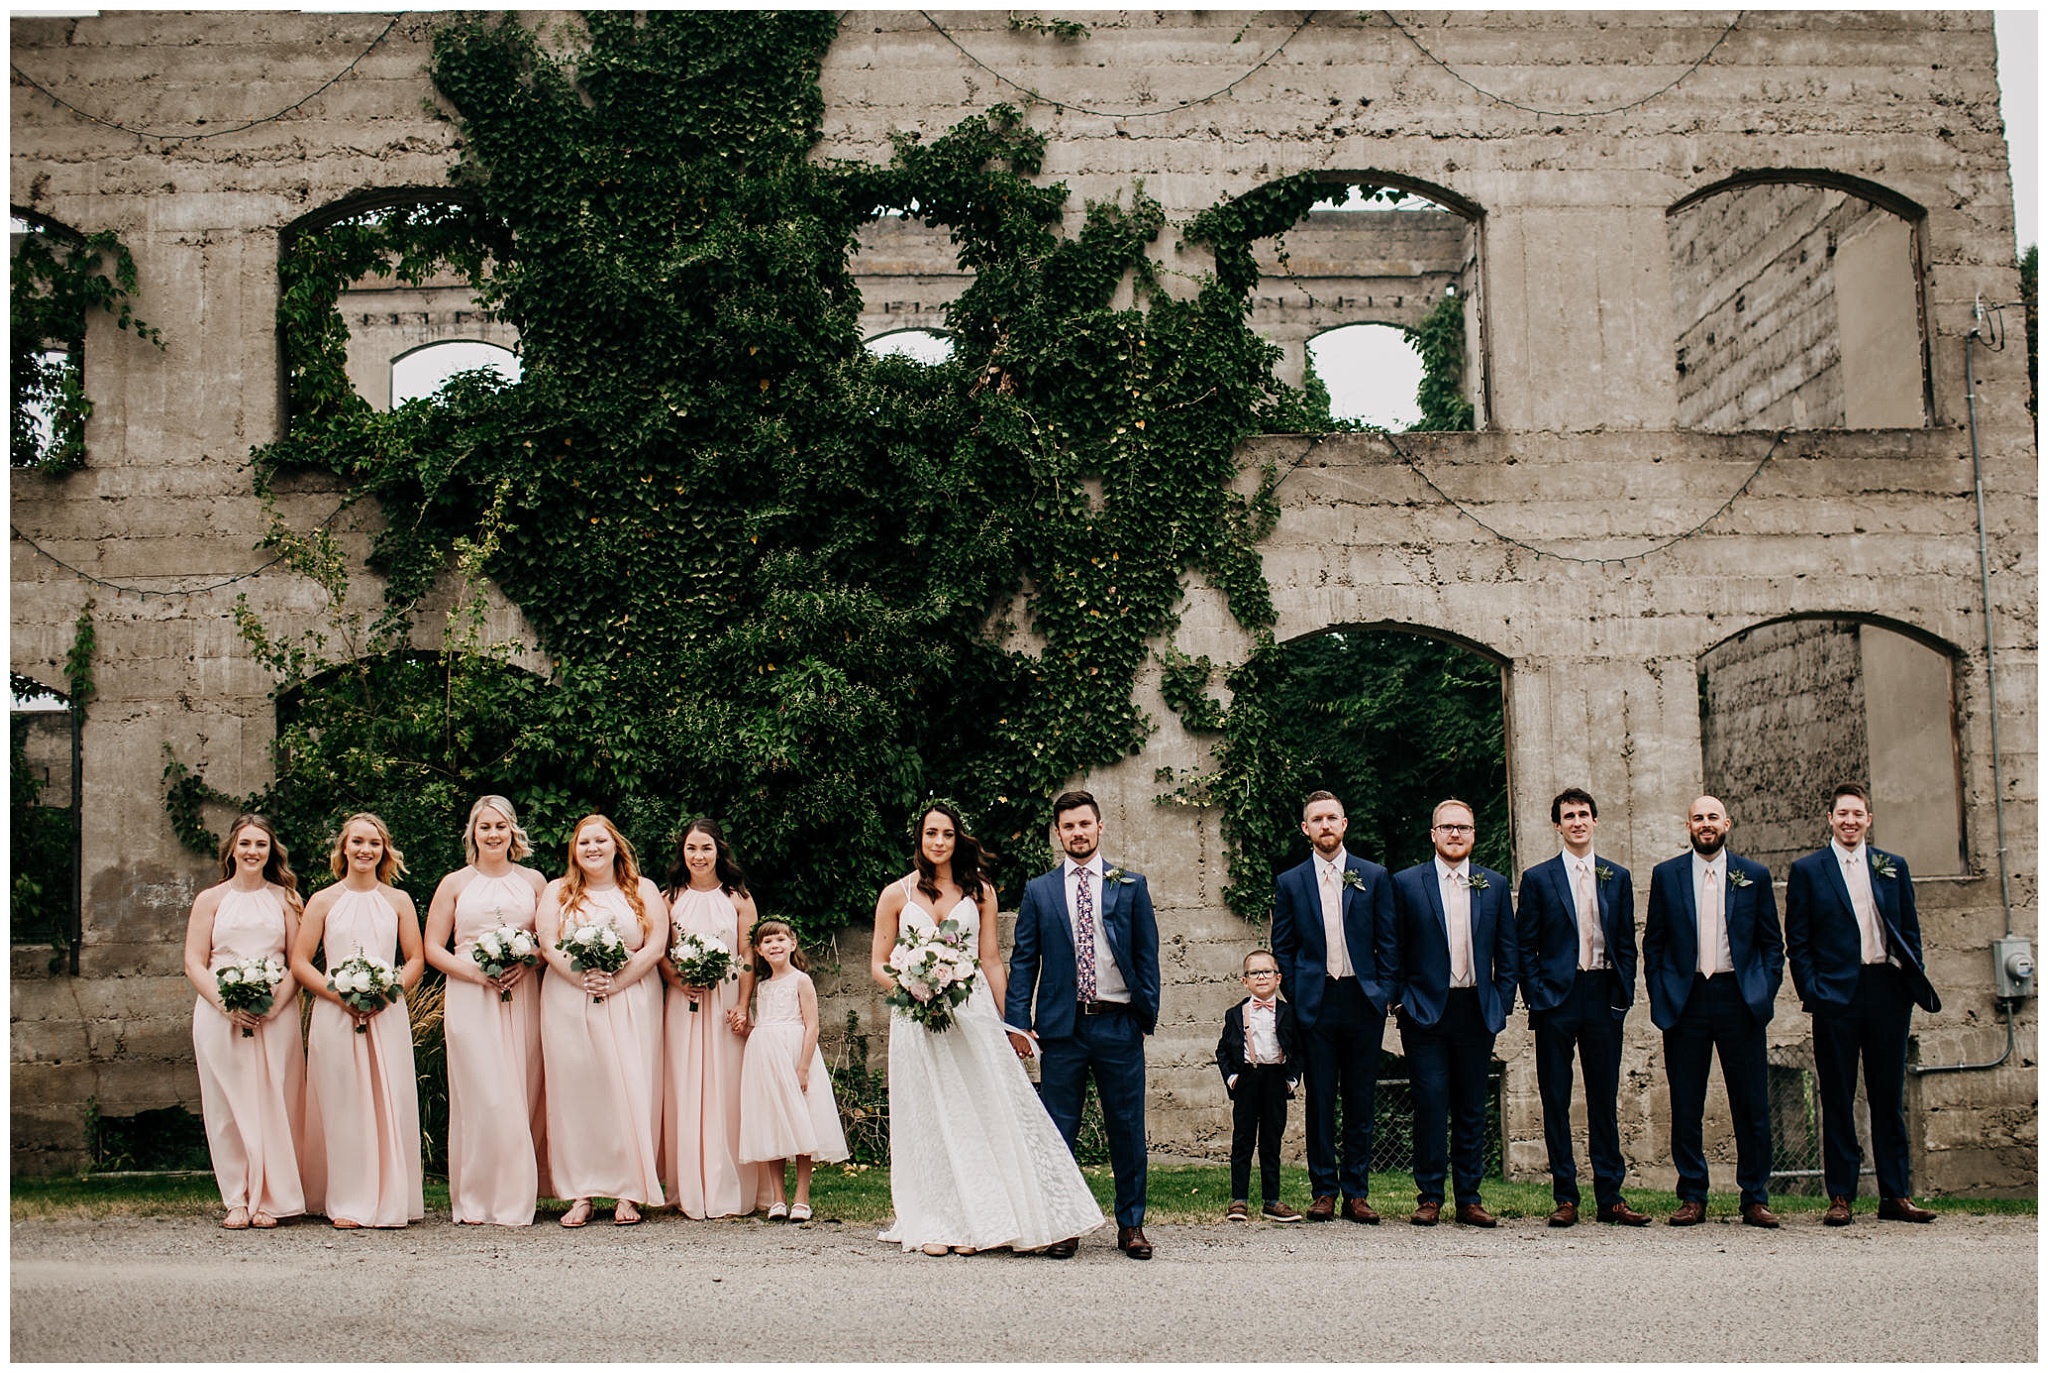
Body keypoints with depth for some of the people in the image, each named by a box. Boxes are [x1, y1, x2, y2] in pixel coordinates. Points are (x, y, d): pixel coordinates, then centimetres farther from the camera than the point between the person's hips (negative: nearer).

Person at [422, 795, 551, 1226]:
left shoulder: (533, 881, 14)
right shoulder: (454, 884, 10)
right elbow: (433, 948, 6)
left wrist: (526, 963, -8)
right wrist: (476, 972, -10)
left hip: (522, 999, 1)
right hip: (471, 1000, -1)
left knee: (522, 1096, -2)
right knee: (484, 1098, -8)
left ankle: (517, 1197, 6)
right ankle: (477, 1201, -1)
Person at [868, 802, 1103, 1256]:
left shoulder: (979, 891, 8)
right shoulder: (896, 895, 5)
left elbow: (991, 960, 8)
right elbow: (878, 965, 7)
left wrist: (1005, 1022, 5)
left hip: (973, 1012, 1)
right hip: (916, 1020, 0)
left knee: (982, 1113, -2)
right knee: (927, 1120, 2)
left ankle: (974, 1222, 6)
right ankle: (933, 1225, 9)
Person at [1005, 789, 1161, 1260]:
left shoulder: (1131, 886, 7)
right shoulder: (1038, 891, 8)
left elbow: (1147, 955, 7)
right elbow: (1023, 960, 6)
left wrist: (1148, 1014, 0)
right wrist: (1018, 1021, -2)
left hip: (1118, 1025, 0)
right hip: (1060, 1026, 0)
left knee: (1127, 1128, 5)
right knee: (1059, 1129, 3)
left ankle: (1131, 1224, 16)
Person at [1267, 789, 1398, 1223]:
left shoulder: (1375, 876, 7)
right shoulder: (1290, 882, 8)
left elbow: (1389, 942, 7)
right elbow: (1283, 947, 9)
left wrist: (1385, 992, -2)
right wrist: (1297, 996, 0)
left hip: (1363, 1001, 0)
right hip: (1315, 1004, 0)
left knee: (1360, 1102, 4)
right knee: (1320, 1101, 2)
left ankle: (1356, 1192, 11)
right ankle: (1323, 1191, 11)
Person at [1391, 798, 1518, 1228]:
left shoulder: (1495, 884, 10)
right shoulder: (1407, 883, 3)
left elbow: (1507, 952, 11)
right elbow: (1394, 949, 5)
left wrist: (1502, 1003, 4)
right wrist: (1400, 1001, -1)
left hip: (1477, 1011, 2)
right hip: (1425, 1010, -2)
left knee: (1472, 1107, 6)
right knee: (1431, 1103, -5)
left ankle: (1469, 1199, 14)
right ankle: (1429, 1197, 4)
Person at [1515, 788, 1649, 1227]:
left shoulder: (1617, 877, 11)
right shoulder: (1538, 878, 4)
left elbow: (1627, 943, 11)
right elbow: (1524, 947, 3)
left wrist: (1623, 994, 1)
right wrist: (1537, 997, -6)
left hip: (1604, 998, 2)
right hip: (1556, 997, -2)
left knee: (1604, 1100, 6)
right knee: (1556, 1102, 1)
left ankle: (1610, 1197, 12)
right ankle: (1565, 1198, 8)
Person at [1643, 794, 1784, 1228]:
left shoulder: (1754, 875, 8)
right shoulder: (1666, 875, 8)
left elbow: (1772, 943, 10)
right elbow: (1653, 942, 9)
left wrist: (1766, 992, -1)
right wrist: (1659, 997, 0)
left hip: (1739, 998, 0)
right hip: (1685, 1000, 0)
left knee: (1752, 1105, 1)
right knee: (1685, 1108, 2)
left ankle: (1755, 1199, 11)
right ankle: (1692, 1198, 11)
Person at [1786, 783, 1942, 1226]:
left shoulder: (1893, 867, 13)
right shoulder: (1808, 870, 5)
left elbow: (1910, 930, 13)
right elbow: (1797, 940, 2)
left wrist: (1914, 982, 2)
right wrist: (1810, 990, -7)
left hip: (1886, 991, 2)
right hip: (1835, 994, -2)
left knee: (1889, 1098, 7)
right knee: (1837, 1100, 2)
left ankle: (1896, 1195, 12)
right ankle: (1841, 1196, 6)